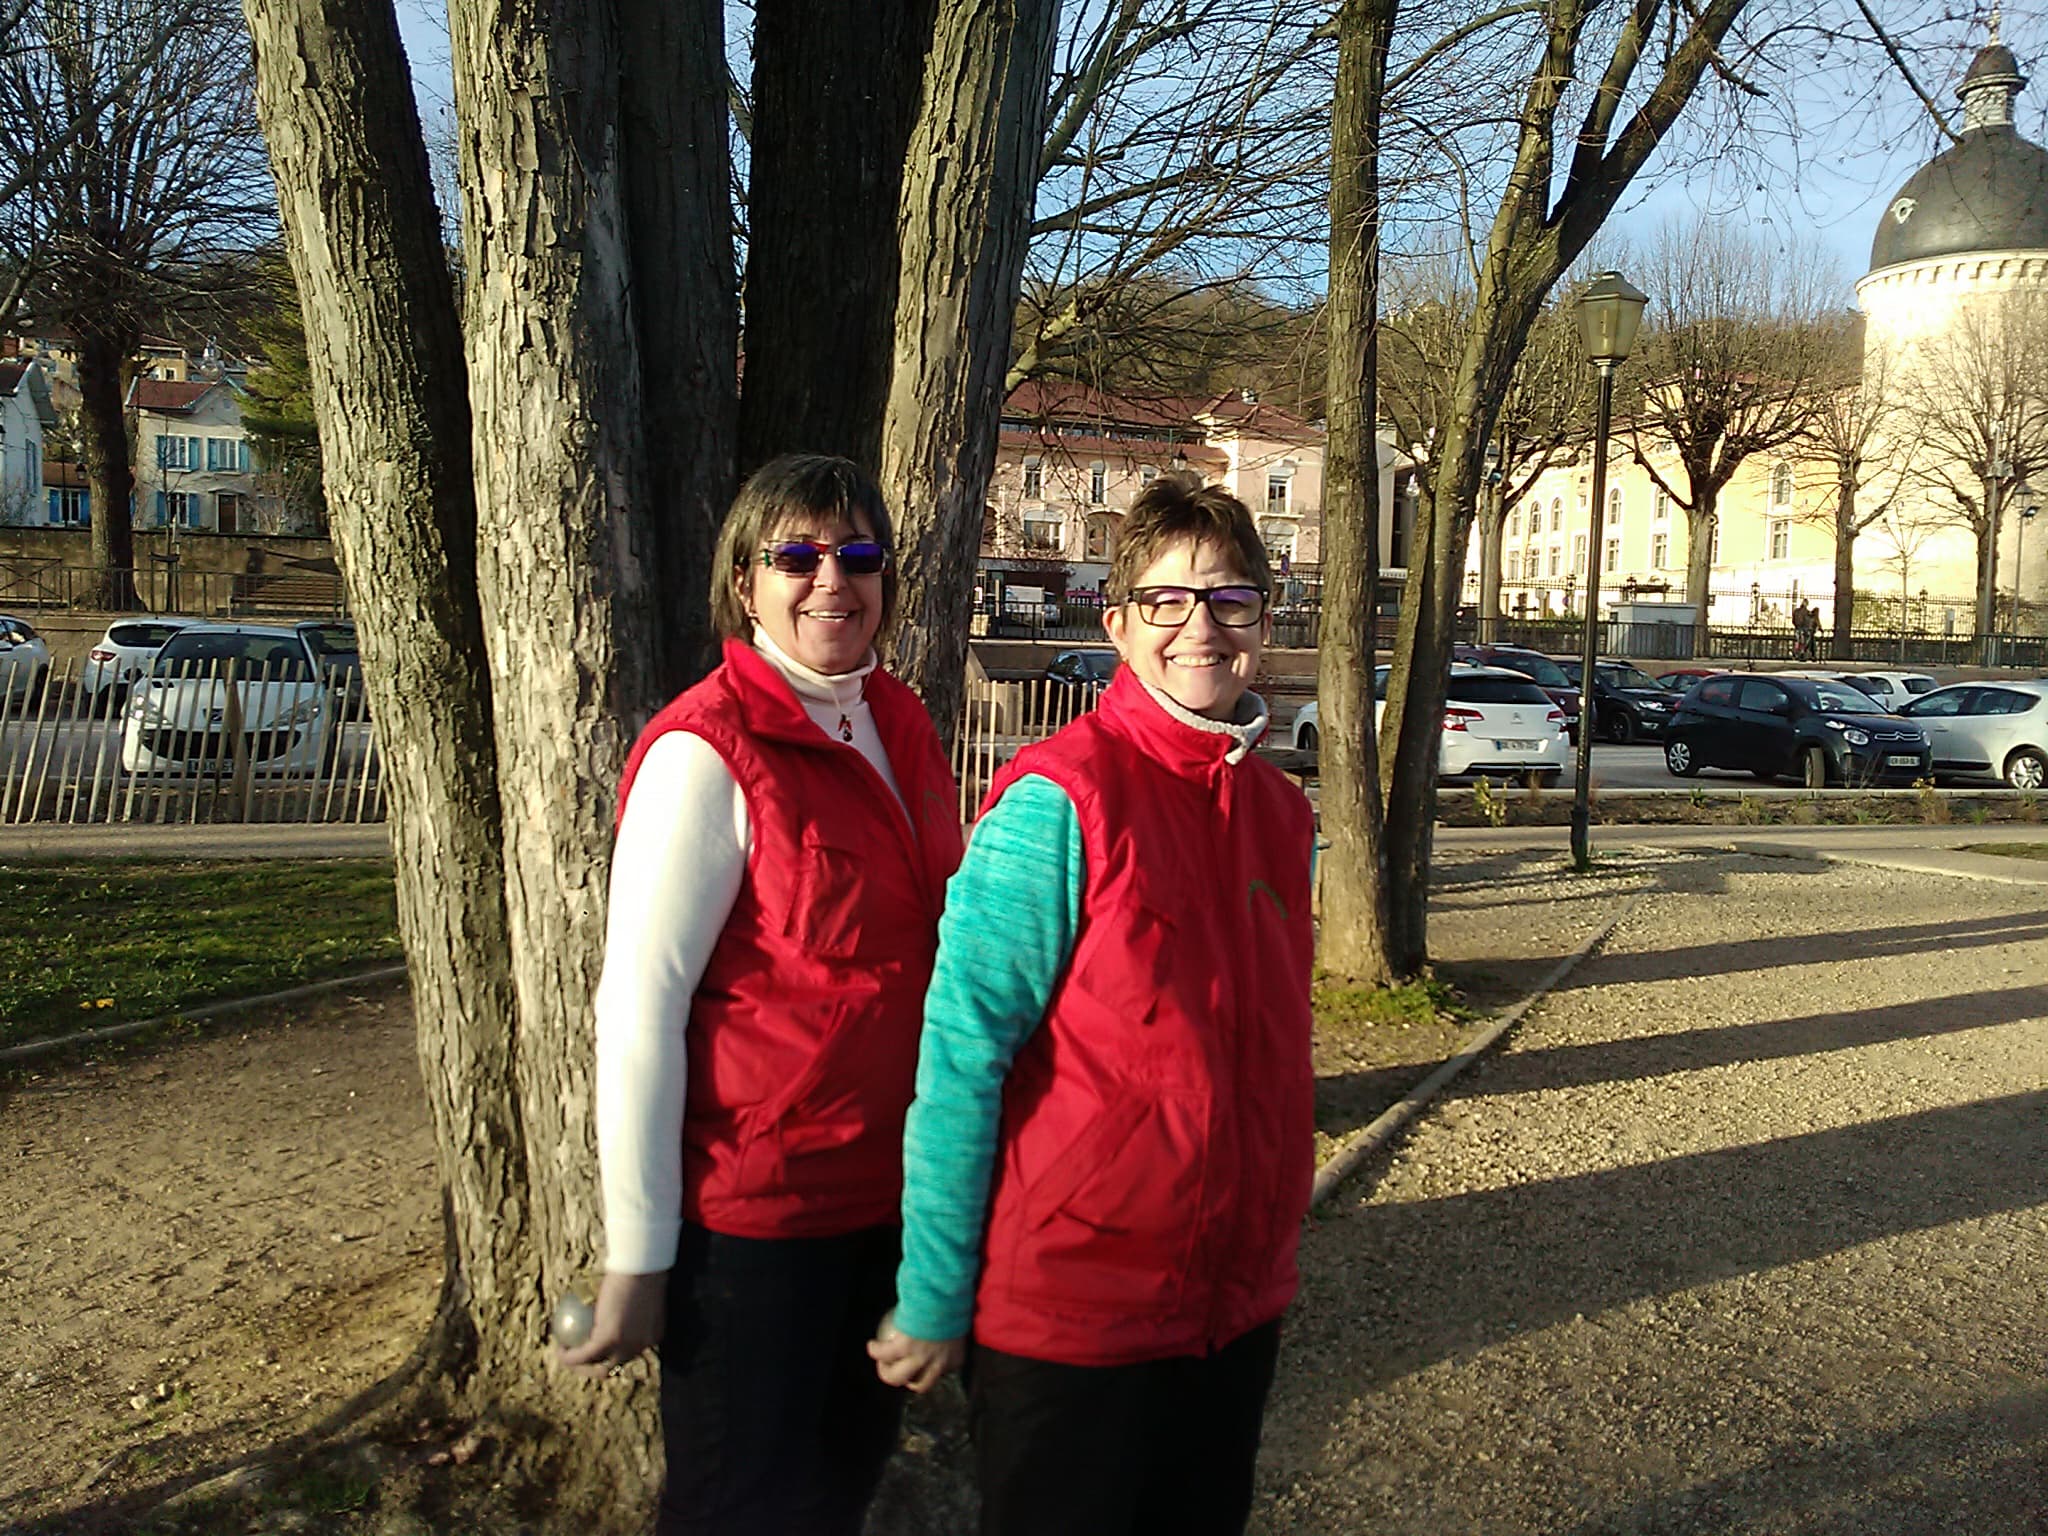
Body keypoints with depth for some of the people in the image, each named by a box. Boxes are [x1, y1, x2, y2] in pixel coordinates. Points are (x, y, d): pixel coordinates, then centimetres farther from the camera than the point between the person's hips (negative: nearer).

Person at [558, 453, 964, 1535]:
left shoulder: (899, 725, 5)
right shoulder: (704, 754, -17)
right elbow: (639, 1007, -18)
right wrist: (637, 1258, -16)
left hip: (894, 1191, 7)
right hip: (753, 1211, -7)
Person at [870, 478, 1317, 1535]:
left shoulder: (1281, 812, 4)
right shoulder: (1056, 802, -17)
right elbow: (960, 1054, -18)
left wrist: (1268, 1251, 16)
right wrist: (933, 1301, -16)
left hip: (1237, 1305, 7)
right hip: (1067, 1312, -6)